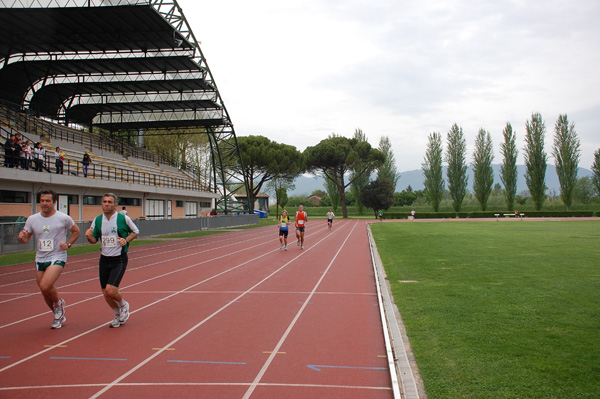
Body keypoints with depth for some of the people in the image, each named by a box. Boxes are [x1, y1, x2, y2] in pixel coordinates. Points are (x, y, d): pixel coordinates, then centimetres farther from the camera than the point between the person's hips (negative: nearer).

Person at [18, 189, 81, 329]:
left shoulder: (64, 218, -7)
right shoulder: (32, 219, 3)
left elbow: (76, 231, 8)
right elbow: (25, 240, 8)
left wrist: (68, 244, -7)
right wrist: (21, 237, -15)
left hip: (57, 257, -5)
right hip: (40, 259, 5)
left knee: (45, 286, -25)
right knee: (45, 293, 10)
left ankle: (58, 302, 7)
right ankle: (59, 316, 35)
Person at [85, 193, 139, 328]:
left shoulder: (124, 218, -8)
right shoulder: (97, 220, 3)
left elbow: (135, 231, 6)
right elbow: (94, 240, 9)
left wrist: (126, 240, -12)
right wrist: (89, 236, -13)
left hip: (119, 260, -4)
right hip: (104, 260, 5)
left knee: (110, 290, -17)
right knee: (105, 293, 7)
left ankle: (123, 305, 17)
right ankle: (118, 315, 33)